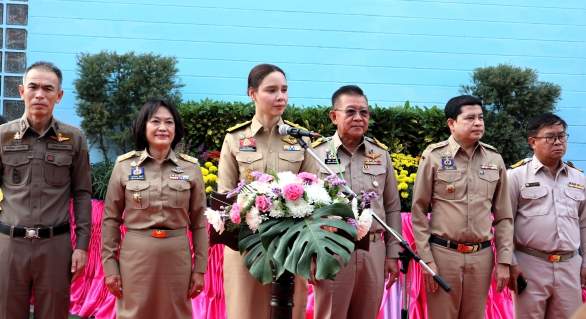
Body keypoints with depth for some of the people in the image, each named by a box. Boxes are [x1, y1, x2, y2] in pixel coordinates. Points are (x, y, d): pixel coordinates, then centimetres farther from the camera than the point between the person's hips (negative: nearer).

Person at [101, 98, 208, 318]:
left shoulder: (191, 167, 0)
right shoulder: (124, 165, -1)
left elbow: (199, 222, 4)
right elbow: (110, 219, 3)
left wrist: (200, 268, 2)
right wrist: (109, 266, 0)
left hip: (177, 256, 1)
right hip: (136, 255, -1)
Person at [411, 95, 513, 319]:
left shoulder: (494, 160, 6)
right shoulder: (433, 157, -4)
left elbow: (503, 216, 10)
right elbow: (418, 212, -2)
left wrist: (504, 261, 4)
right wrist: (426, 259, -7)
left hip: (482, 256, 3)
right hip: (443, 254, -3)